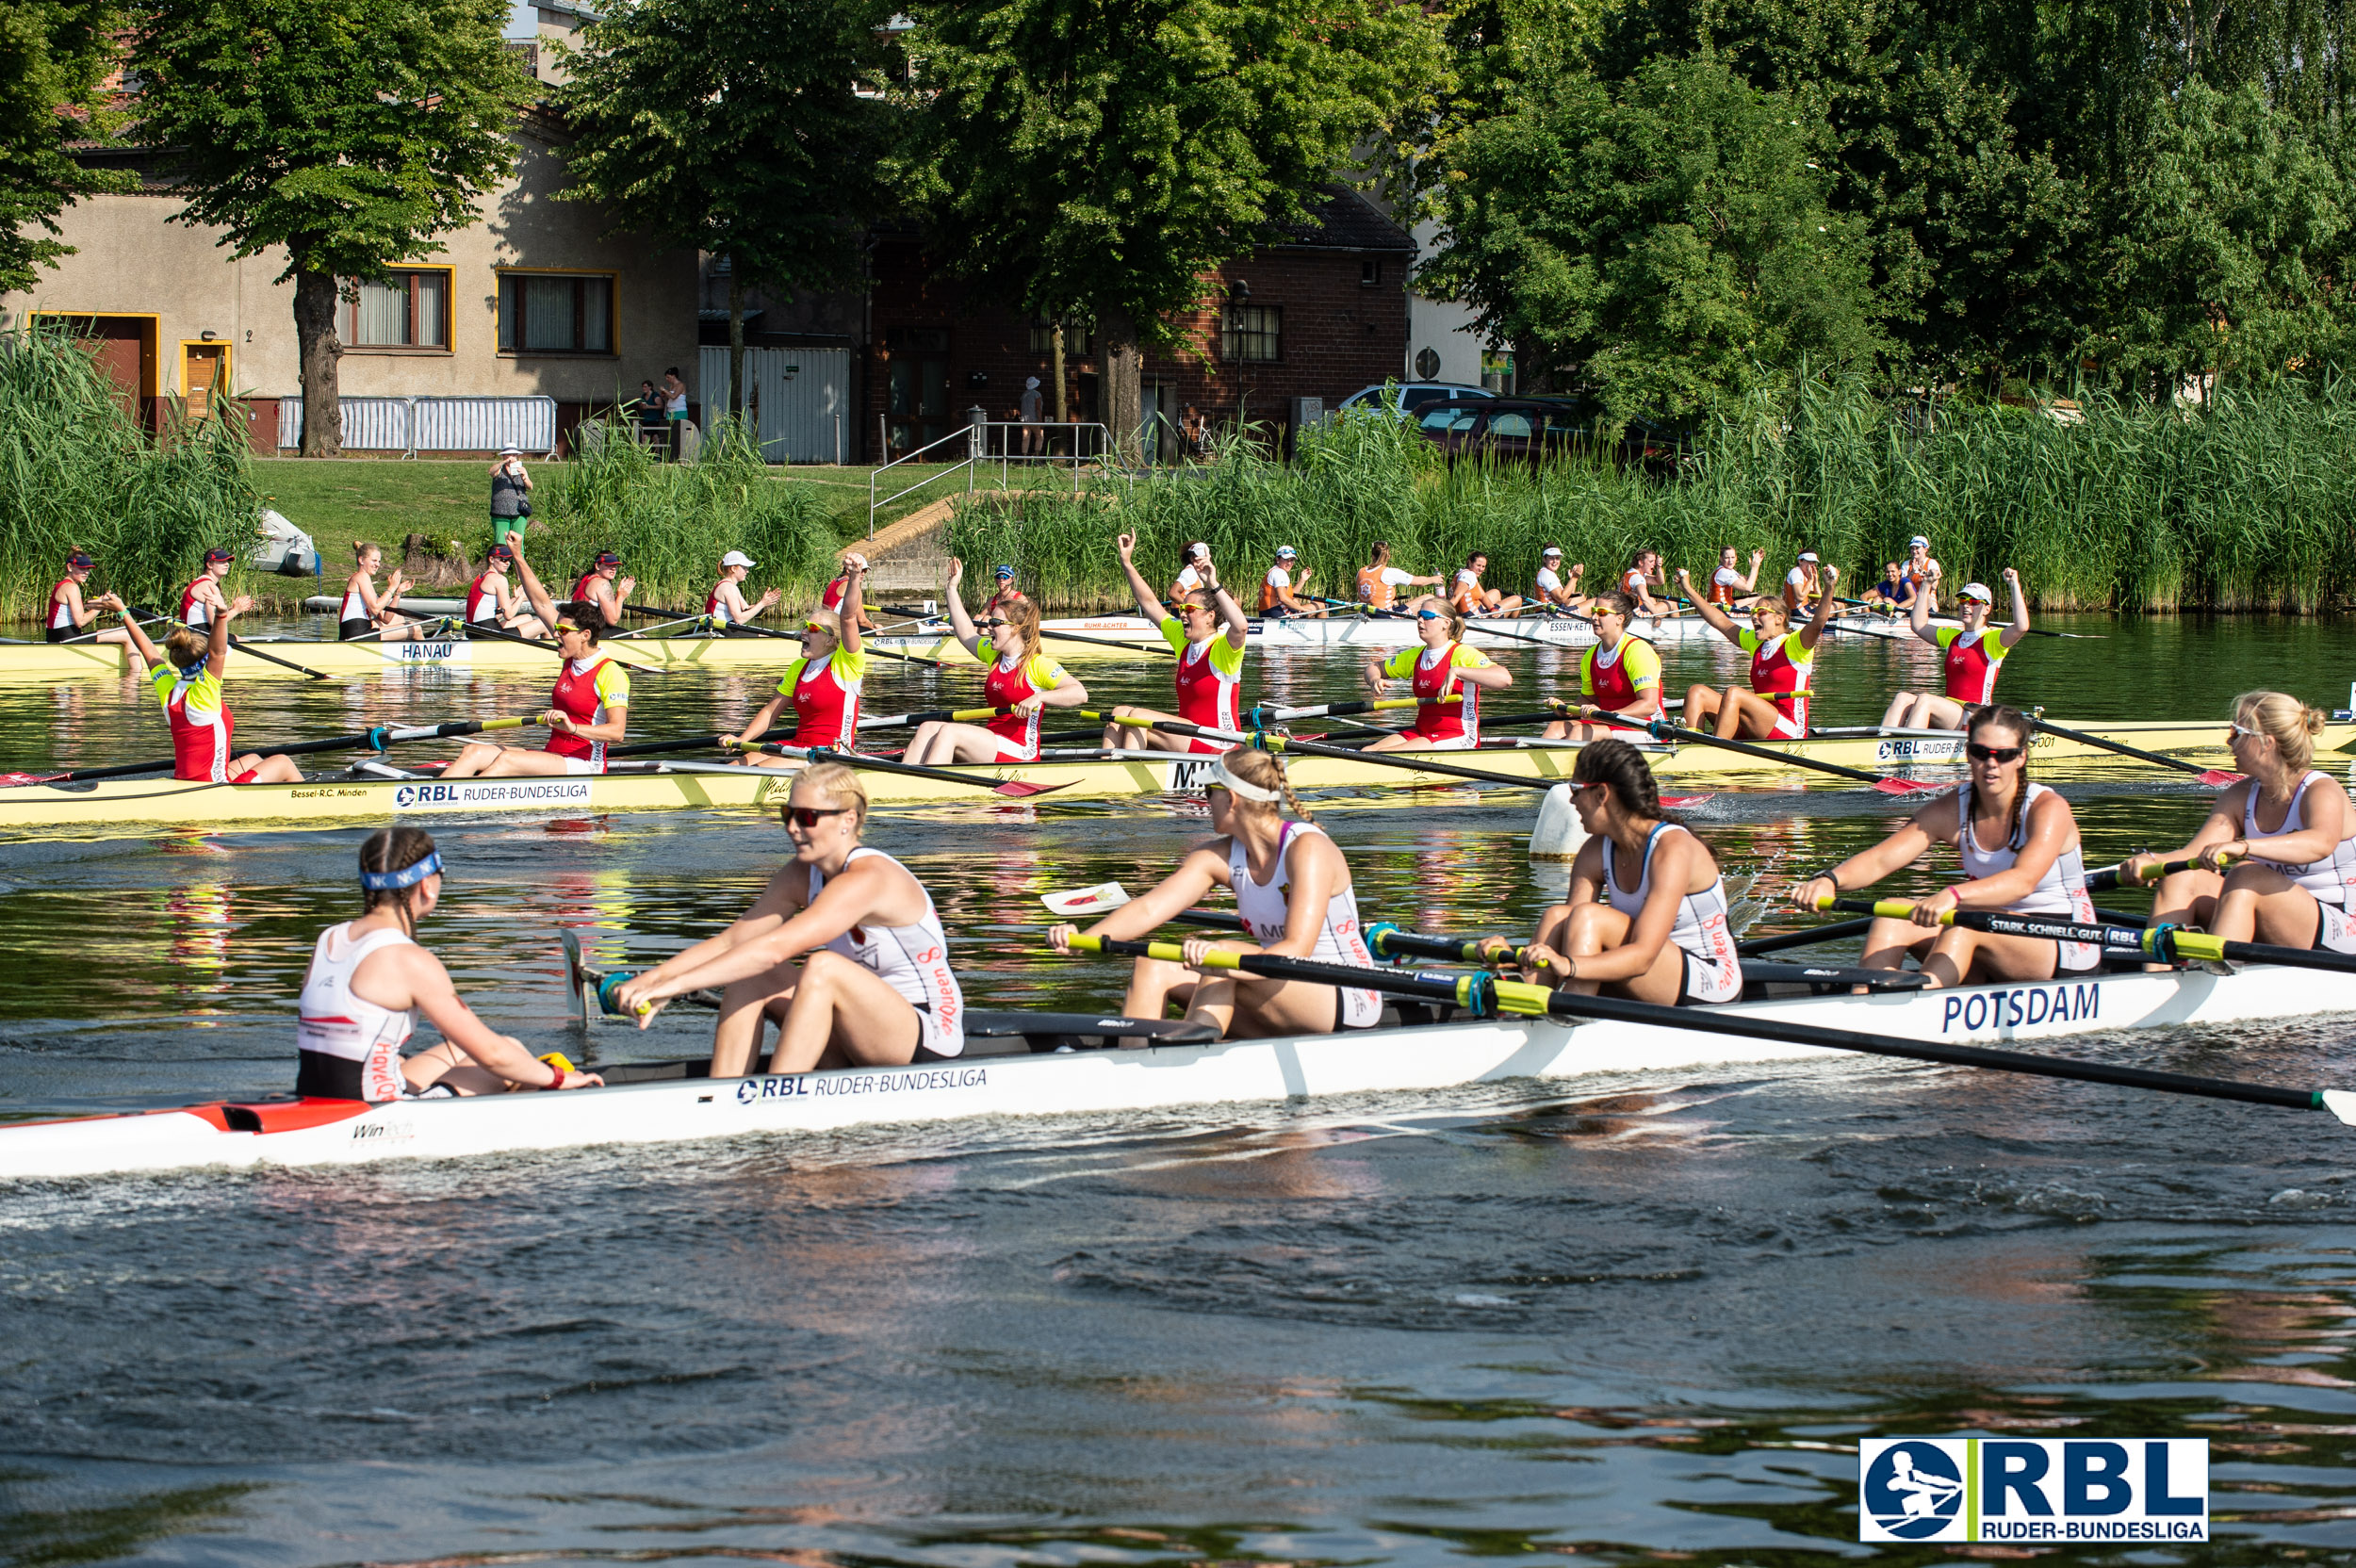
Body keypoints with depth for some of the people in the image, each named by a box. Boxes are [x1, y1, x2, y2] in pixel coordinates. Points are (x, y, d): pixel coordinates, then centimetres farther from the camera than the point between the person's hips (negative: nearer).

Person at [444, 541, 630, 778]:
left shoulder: (610, 674, -12)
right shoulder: (573, 660, 13)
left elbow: (617, 731, -23)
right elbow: (541, 604, 16)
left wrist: (572, 728, -37)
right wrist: (519, 557, 15)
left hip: (583, 766, -9)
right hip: (553, 757, 9)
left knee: (506, 761, -29)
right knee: (473, 752, -8)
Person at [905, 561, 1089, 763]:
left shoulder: (1038, 665, -9)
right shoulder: (995, 656, 16)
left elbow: (1080, 694, -18)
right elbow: (966, 634, 30)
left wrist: (1038, 697, -31)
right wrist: (952, 588, 29)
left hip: (1018, 753, -8)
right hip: (992, 743, 8)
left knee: (948, 732, -26)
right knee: (927, 729, -10)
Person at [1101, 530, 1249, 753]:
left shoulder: (1223, 648, -12)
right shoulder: (1183, 640, 11)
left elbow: (1241, 626, -36)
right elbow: (1149, 604, 17)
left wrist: (1214, 585, -36)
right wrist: (1127, 563, 12)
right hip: (1188, 737, 9)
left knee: (1138, 717, -21)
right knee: (1121, 712, -1)